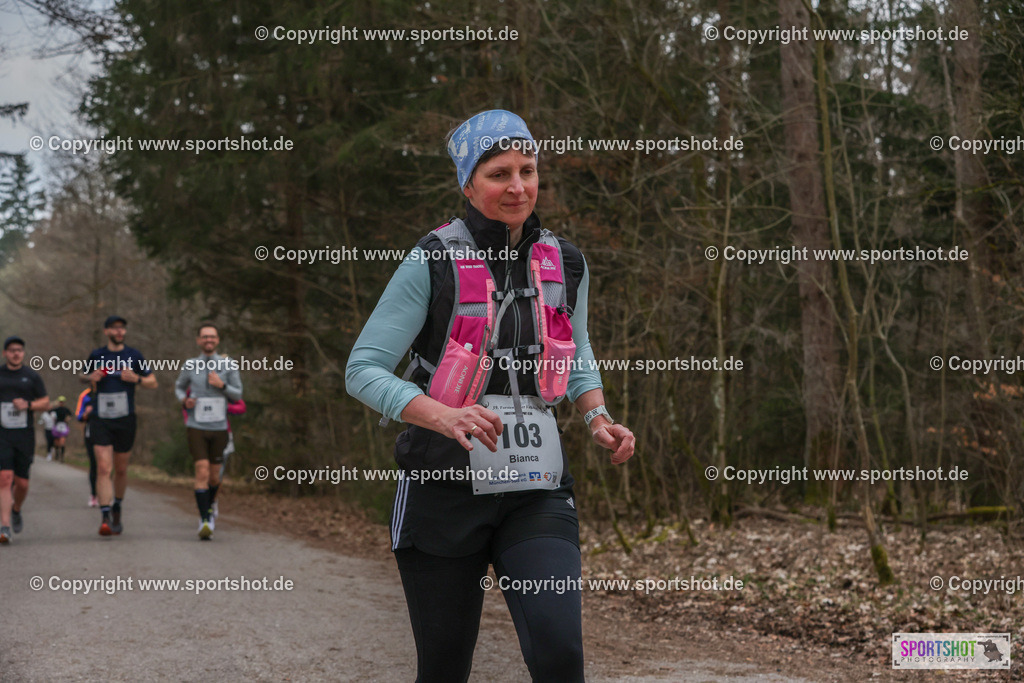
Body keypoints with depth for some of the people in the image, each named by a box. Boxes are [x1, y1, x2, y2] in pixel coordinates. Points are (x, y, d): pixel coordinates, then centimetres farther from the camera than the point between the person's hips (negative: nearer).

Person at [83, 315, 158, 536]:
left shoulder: (134, 356, 3)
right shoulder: (96, 356, 4)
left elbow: (153, 382, 9)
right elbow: (84, 376, 21)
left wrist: (136, 379, -11)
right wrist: (91, 378, -3)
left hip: (125, 420, 1)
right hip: (101, 420, -1)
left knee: (121, 470, 11)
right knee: (103, 468, -14)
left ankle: (117, 510, 33)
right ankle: (105, 518, -17)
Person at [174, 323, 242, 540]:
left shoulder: (229, 365, 1)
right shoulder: (190, 366, 2)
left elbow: (238, 395, 4)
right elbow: (179, 387, 18)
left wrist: (222, 385, -14)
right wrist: (184, 401, -4)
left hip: (219, 428, 1)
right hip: (196, 427, -1)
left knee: (214, 475, 11)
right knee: (202, 473, -14)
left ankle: (210, 505, 41)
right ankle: (204, 521, -13)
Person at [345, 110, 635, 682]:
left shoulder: (566, 264, 6)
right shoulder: (434, 261, -7)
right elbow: (364, 369, -10)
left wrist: (598, 418, 4)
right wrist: (445, 417, -26)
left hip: (537, 490, 3)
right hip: (446, 483, -2)